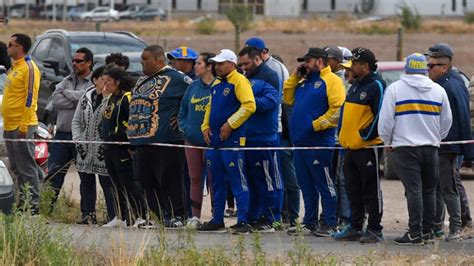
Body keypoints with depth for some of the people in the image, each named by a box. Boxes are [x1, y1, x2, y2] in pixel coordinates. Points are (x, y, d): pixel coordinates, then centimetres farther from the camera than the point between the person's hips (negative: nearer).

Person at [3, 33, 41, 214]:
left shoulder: (29, 68, -11)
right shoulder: (14, 68, 18)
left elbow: (30, 99, -17)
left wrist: (24, 125, -21)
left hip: (22, 126, -10)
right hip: (10, 126, 10)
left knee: (26, 167, -8)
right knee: (16, 167, 12)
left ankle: (33, 204, -7)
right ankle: (23, 202, 16)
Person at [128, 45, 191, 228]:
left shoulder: (174, 78, -9)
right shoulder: (143, 80, 18)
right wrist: (132, 133, 22)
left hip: (166, 140, -9)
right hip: (143, 141, 9)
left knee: (169, 179, -7)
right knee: (148, 180, 9)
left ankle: (177, 216, -2)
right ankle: (156, 215, 16)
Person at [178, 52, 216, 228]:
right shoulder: (193, 87, 11)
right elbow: (182, 111, 17)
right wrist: (186, 128, 2)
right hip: (192, 140, 6)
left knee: (213, 179, -2)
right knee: (195, 179, 9)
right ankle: (195, 216, 13)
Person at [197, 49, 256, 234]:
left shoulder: (239, 82, -9)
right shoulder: (216, 85, 18)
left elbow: (249, 106, -19)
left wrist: (230, 124, -19)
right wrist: (206, 126, 12)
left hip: (232, 140, -9)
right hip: (215, 139, 9)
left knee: (238, 181, -9)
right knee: (217, 182, 13)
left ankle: (243, 222, -9)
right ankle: (217, 221, 20)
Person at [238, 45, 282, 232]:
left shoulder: (269, 77, -7)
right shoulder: (247, 79, 20)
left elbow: (270, 101, -20)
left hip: (264, 138, -9)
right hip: (247, 138, 9)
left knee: (269, 180, -5)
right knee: (251, 180, 12)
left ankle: (273, 220, -2)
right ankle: (253, 218, 19)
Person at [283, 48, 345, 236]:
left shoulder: (331, 81, -8)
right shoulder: (304, 81, 18)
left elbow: (337, 109, -17)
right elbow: (288, 98, 24)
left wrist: (317, 124, -19)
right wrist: (294, 77, 13)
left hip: (319, 142, -9)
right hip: (300, 142, 9)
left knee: (325, 184, -5)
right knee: (306, 186, 12)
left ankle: (330, 224, -2)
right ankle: (310, 223, 18)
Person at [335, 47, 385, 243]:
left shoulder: (376, 86, -11)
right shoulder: (355, 86, 17)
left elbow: (380, 115, -15)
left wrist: (366, 135, -14)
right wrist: (342, 135, 15)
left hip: (367, 147, -9)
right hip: (351, 146, 9)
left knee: (371, 190, -4)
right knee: (354, 191, 11)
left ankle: (374, 230, -1)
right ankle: (355, 228, 17)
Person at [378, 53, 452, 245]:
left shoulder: (395, 89, -4)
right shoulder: (438, 91, 7)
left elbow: (385, 121, -5)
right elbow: (447, 121, 14)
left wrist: (388, 142, 10)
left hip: (405, 147, -3)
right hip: (431, 147, 3)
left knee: (413, 190, -7)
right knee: (429, 190, 12)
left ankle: (415, 233, -11)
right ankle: (427, 231, 15)